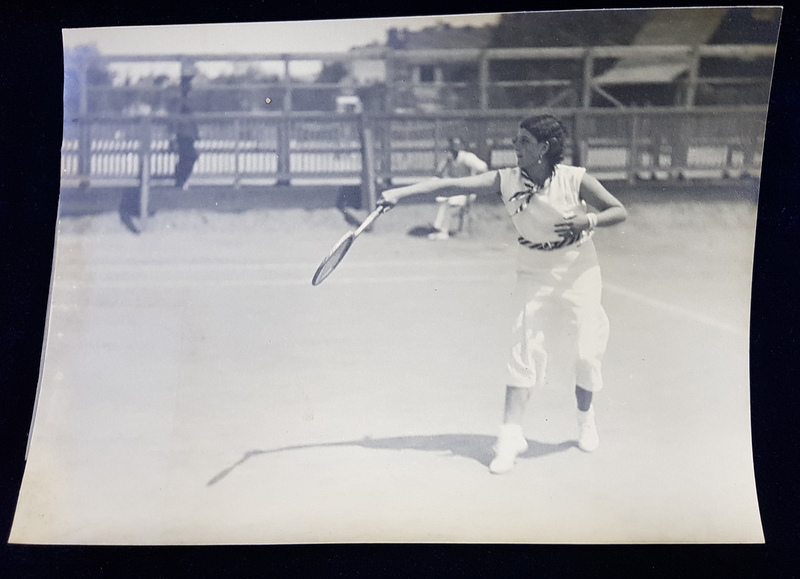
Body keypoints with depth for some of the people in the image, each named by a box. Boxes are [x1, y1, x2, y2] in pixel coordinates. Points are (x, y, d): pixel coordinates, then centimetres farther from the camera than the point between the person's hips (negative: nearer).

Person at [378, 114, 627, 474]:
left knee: (587, 353, 0)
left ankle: (585, 417, 28)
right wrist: (400, 192, -25)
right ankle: (511, 435, -8)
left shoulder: (575, 179, -15)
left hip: (580, 274, -1)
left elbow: (619, 211, -6)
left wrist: (588, 221, -26)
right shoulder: (506, 181, -11)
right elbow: (450, 185, -17)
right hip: (535, 277, 1)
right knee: (525, 348, -12)